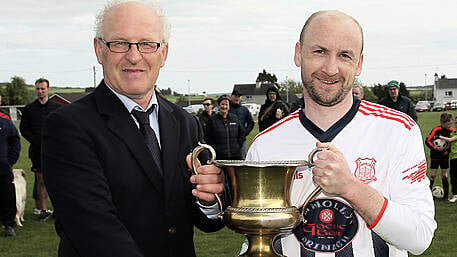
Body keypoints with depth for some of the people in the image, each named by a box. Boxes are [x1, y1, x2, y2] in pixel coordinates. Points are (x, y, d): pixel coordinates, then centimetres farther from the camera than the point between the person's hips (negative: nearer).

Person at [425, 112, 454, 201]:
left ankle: (446, 195, 14)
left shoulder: (452, 131, -4)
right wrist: (434, 147, -34)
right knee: (433, 175, -3)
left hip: (445, 156, 3)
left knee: (444, 175, 7)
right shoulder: (436, 130, -16)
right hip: (435, 156, -3)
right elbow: (428, 140, -18)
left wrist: (448, 150, -7)